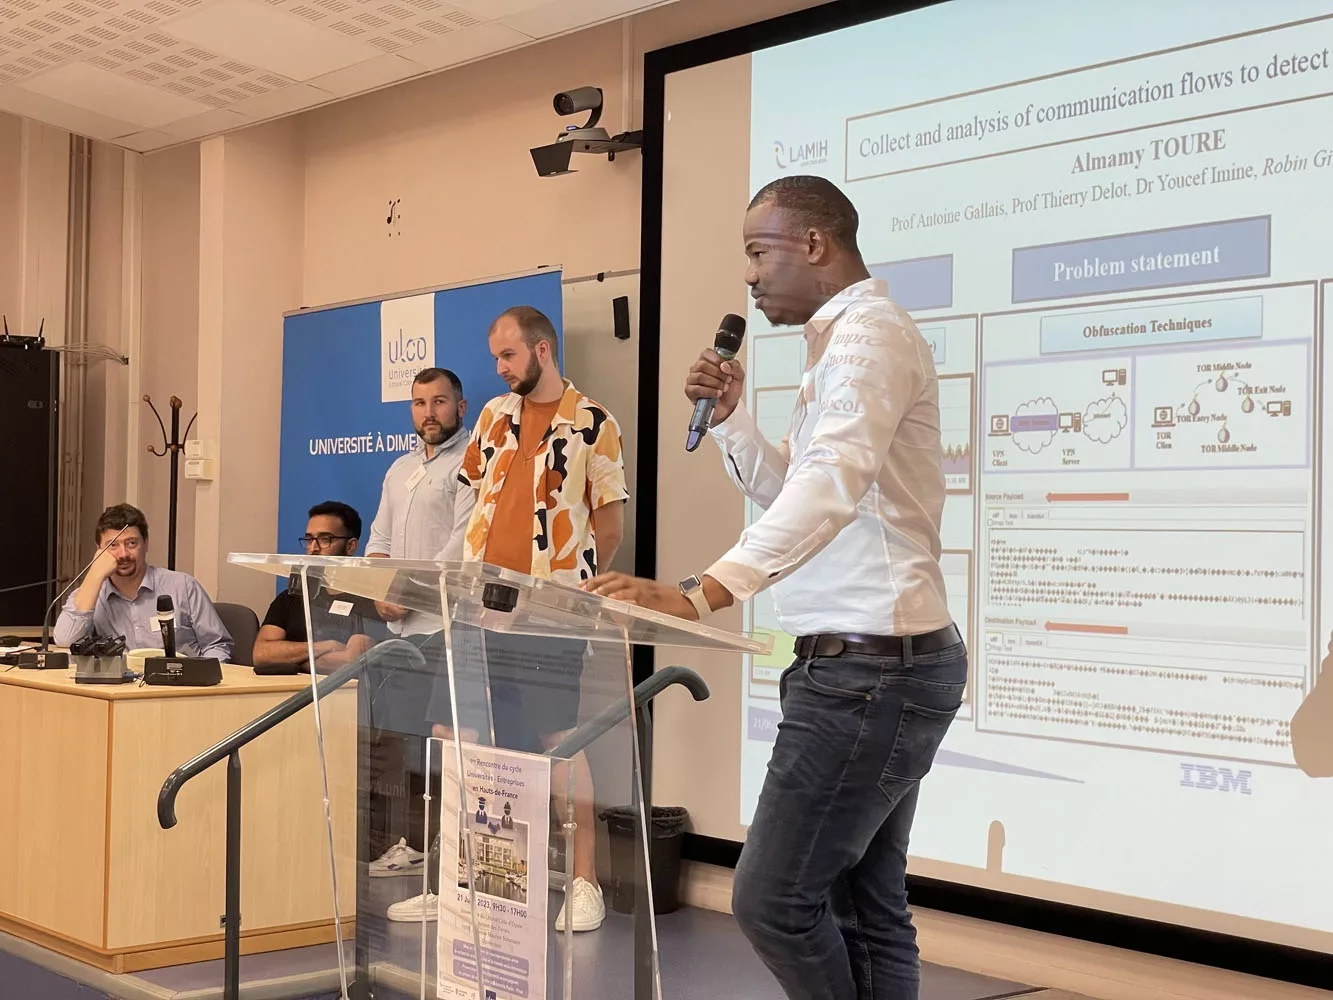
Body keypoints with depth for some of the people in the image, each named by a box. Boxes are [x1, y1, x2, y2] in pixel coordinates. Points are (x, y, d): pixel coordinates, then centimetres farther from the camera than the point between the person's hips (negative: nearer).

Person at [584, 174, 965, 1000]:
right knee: (865, 903, 13)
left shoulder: (869, 330, -14)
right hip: (877, 660, 11)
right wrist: (731, 419, 8)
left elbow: (833, 482, -31)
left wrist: (705, 592, -40)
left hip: (870, 662, -11)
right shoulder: (848, 341, 20)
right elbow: (793, 493, 25)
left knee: (774, 897, -7)